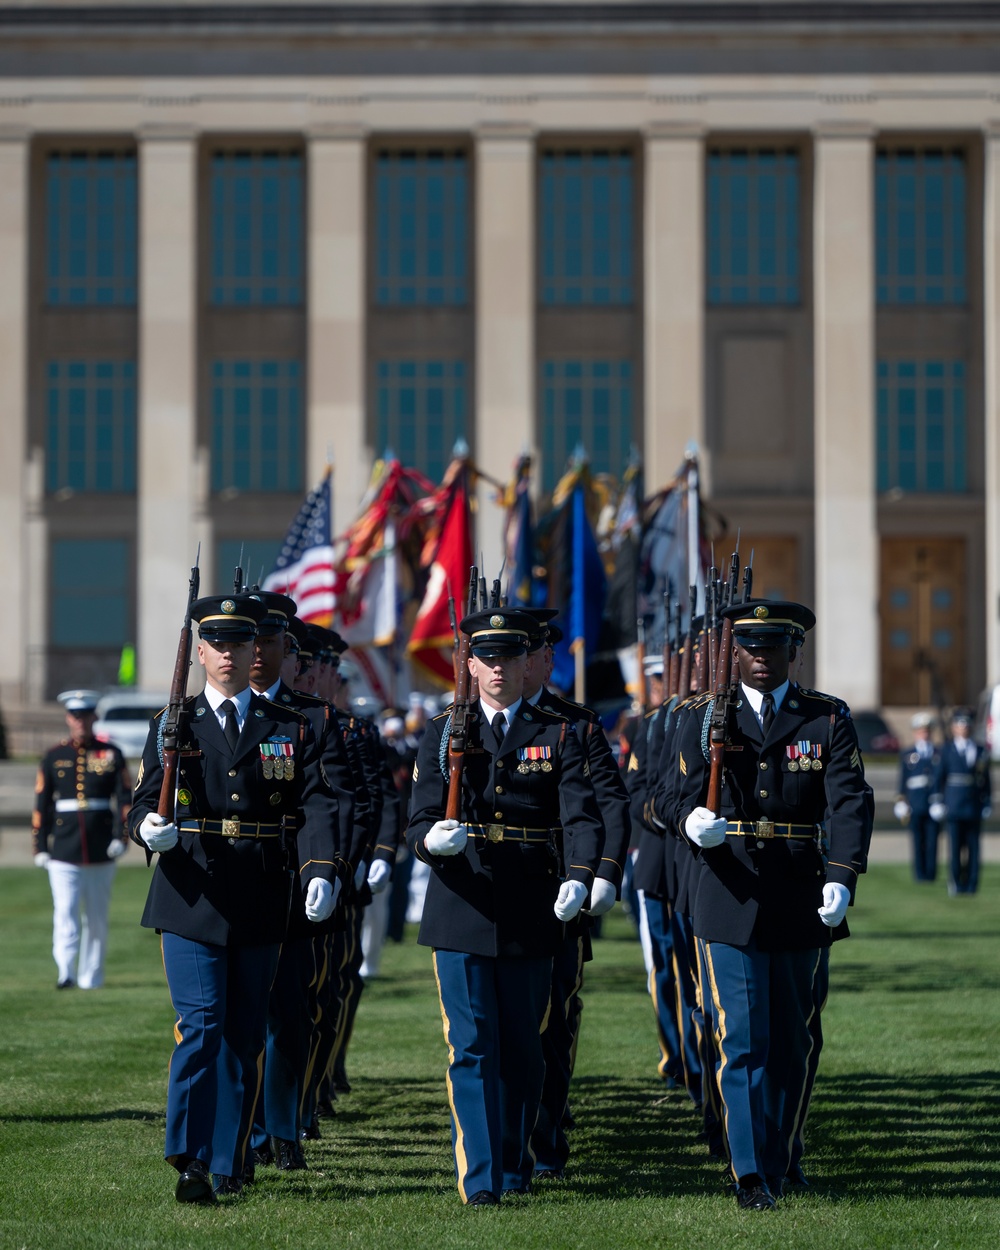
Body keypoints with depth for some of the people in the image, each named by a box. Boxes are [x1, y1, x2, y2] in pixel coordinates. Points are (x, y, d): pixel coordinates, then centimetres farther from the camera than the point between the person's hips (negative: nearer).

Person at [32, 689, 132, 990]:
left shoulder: (112, 755, 6)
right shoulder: (53, 757, 7)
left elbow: (125, 799, 2)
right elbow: (42, 805, 8)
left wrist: (121, 838, -9)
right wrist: (39, 847, 4)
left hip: (101, 853, 1)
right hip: (64, 853, -1)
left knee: (97, 919, 7)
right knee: (65, 915, -12)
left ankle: (91, 977, 16)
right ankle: (65, 973, -18)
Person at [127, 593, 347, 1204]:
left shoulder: (292, 729, 9)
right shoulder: (174, 725, 8)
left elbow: (316, 806, -2)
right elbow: (145, 803, 2)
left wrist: (322, 870, -19)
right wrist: (151, 826, -23)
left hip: (260, 907, 2)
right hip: (191, 899, -2)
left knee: (245, 1037, 8)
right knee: (201, 1026, -12)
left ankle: (228, 1163, 18)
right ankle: (190, 1160, -8)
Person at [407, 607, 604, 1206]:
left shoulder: (558, 736, 5)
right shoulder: (444, 734, 7)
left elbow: (582, 817, -8)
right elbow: (420, 820, -1)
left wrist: (578, 878, -27)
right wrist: (434, 838, -26)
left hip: (530, 916, 1)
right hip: (461, 911, -1)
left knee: (524, 1049, 11)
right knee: (472, 1048, -5)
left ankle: (516, 1165, 29)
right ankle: (480, 1179, -4)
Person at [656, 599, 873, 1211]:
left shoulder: (830, 719, 3)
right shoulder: (704, 717, 4)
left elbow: (850, 803, -7)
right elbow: (681, 795, -2)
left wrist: (841, 879, -22)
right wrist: (694, 823, -27)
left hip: (801, 903, 2)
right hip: (728, 899, -2)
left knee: (792, 1041, 9)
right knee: (742, 1040, -7)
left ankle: (778, 1163, 23)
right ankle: (750, 1176, -5)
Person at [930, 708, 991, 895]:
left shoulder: (981, 751, 12)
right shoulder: (946, 750, 5)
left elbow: (986, 780, 13)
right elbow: (937, 778, 5)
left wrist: (986, 803, 8)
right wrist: (936, 801, -1)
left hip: (974, 808, 2)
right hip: (954, 807, -2)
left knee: (973, 847, 2)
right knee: (955, 846, -4)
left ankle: (971, 884, 7)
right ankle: (955, 884, 2)